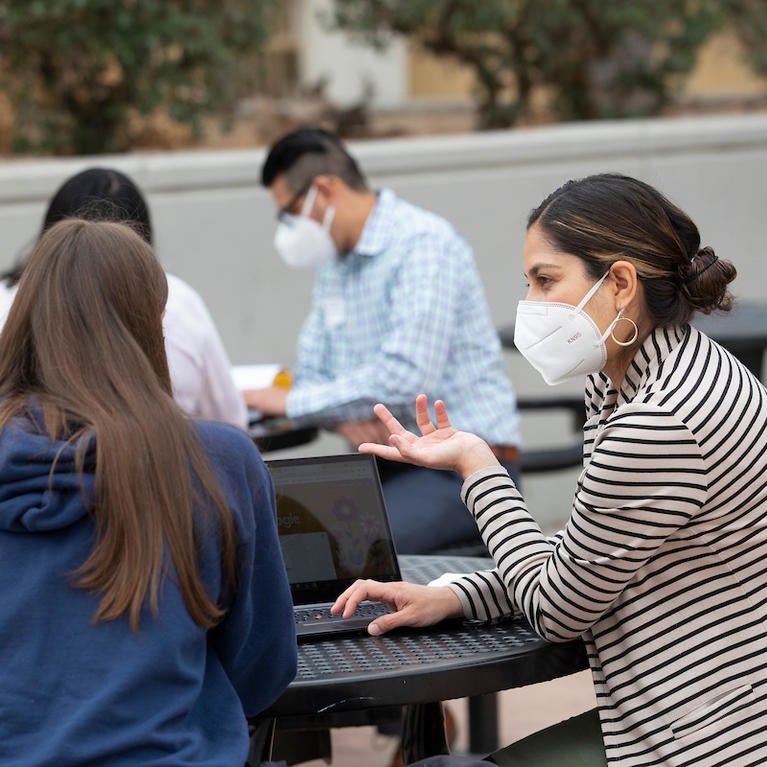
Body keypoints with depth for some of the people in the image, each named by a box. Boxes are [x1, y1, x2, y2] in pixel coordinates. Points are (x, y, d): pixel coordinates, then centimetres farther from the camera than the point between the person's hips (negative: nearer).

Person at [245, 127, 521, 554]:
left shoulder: (424, 244, -14)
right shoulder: (336, 261, 16)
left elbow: (406, 379, -24)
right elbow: (312, 372, 15)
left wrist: (292, 402, -17)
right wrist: (345, 419, -9)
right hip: (386, 458, 8)